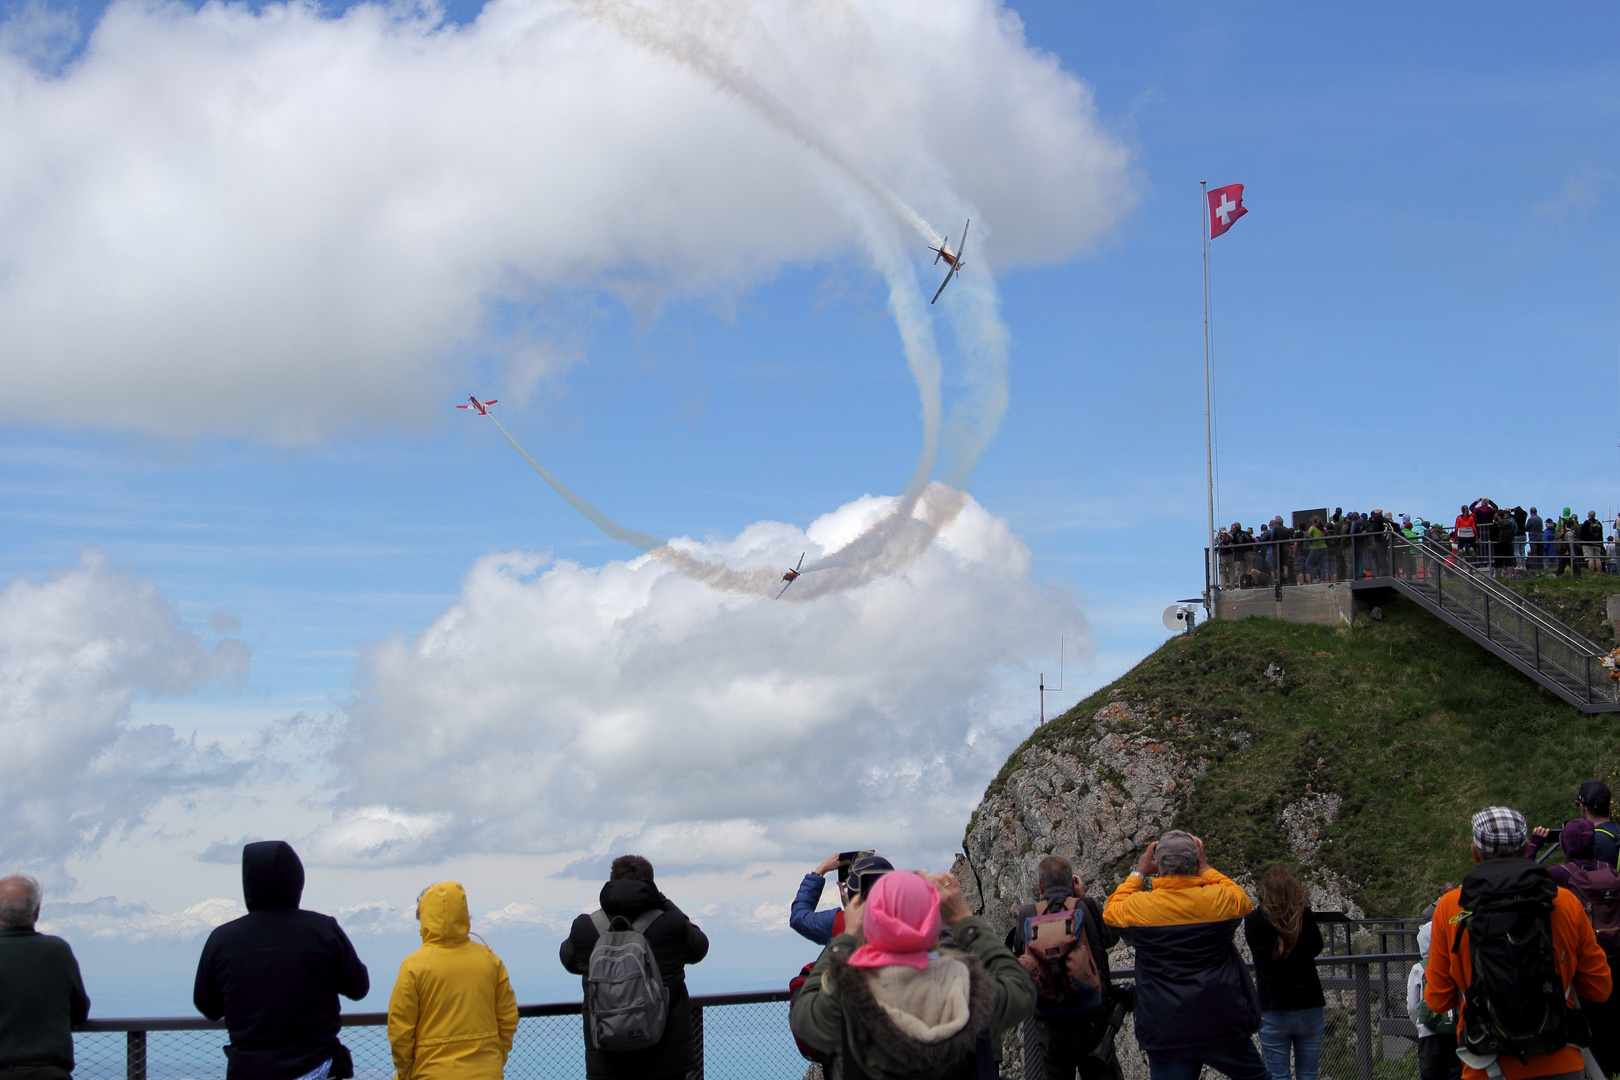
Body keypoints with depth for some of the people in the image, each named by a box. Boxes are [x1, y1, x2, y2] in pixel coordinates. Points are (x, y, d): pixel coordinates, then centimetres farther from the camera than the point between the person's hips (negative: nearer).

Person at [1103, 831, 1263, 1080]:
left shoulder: (1138, 907, -7)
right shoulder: (1219, 900, -7)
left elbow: (1111, 910, 17)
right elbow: (1243, 901, 18)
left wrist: (1139, 873, 23)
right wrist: (1205, 868, 21)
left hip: (1164, 1031, 0)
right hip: (1222, 1026, 0)